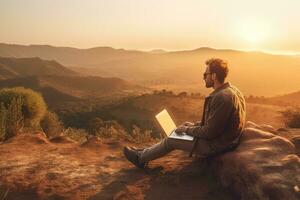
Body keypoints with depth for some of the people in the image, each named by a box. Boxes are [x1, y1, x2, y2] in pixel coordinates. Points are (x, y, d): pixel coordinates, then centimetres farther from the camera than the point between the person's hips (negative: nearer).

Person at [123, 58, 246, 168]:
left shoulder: (221, 97, -29)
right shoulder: (231, 90, 4)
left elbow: (209, 132, -26)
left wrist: (186, 130, -11)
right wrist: (194, 124, 9)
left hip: (215, 145, -9)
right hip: (221, 138, 9)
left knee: (170, 140, 2)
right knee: (180, 132, 17)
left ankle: (141, 158, 23)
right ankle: (146, 153, 27)